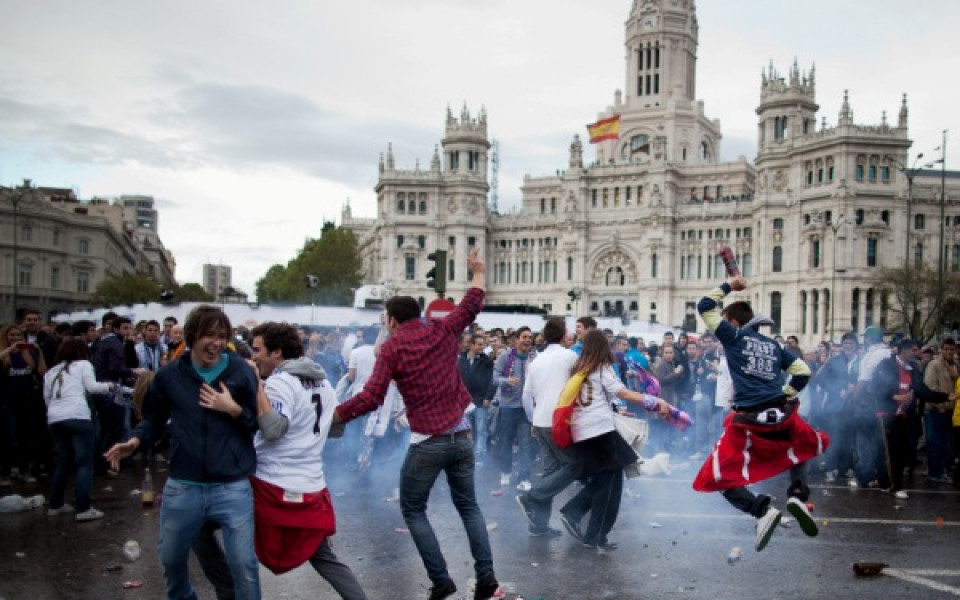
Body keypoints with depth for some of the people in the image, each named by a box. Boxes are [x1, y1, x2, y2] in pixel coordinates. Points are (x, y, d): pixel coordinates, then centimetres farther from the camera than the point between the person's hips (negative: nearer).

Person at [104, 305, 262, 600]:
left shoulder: (240, 371, -4)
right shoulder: (170, 375, 0)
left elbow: (261, 422, 0)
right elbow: (154, 419, 13)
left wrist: (233, 410, -16)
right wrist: (135, 440, -5)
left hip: (232, 488, -3)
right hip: (182, 487, 3)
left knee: (244, 564, 0)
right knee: (171, 559, 22)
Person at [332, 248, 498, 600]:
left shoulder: (392, 347, -6)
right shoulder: (443, 331, 5)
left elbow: (371, 397, -15)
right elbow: (471, 306, 21)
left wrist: (332, 415, -8)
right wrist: (478, 272, 36)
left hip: (427, 443, -5)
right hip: (461, 437, 5)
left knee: (413, 510, 12)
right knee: (468, 506, 17)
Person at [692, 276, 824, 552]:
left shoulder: (734, 336, 6)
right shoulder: (773, 345, 18)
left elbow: (704, 307, 9)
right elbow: (803, 372, 17)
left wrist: (728, 286, 18)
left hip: (748, 420, -5)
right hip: (781, 415, 5)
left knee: (720, 476, 5)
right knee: (803, 446, 36)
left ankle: (761, 509, -19)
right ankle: (798, 494, 10)